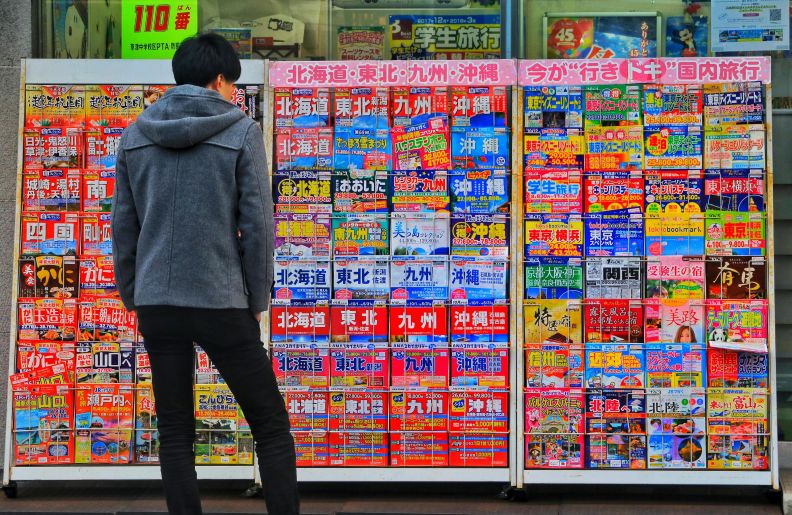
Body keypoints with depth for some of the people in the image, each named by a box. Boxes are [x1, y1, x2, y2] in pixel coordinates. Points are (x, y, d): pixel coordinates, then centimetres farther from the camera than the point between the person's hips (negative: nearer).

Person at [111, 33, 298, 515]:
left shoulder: (136, 135, 8)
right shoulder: (241, 132, -4)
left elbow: (124, 226, 9)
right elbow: (257, 226, -7)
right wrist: (257, 302, 3)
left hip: (156, 305, 4)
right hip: (221, 304, -4)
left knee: (175, 433, 10)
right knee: (272, 429, 6)